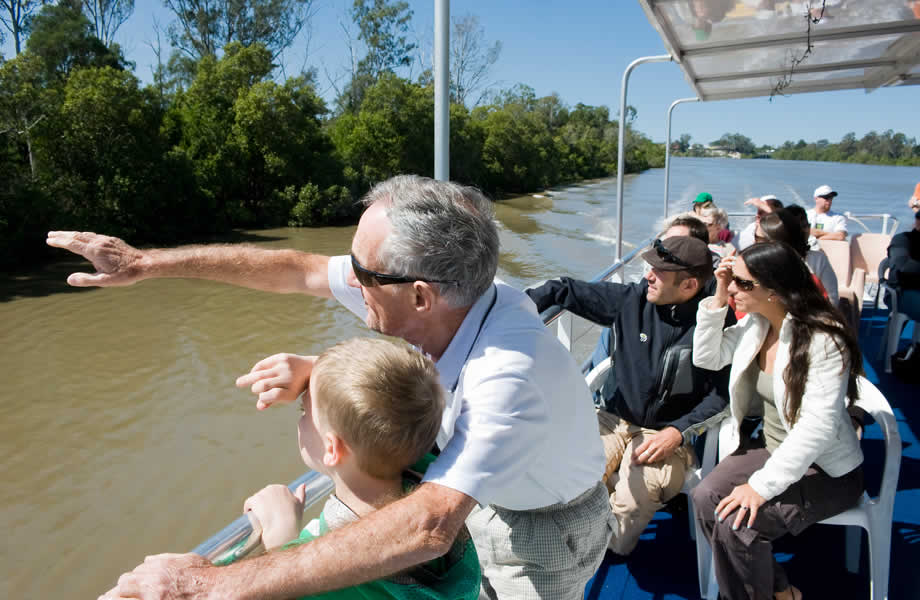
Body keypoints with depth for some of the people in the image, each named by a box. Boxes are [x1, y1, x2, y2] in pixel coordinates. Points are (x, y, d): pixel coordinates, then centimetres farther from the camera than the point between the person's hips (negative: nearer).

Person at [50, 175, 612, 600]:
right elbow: (297, 269, -12)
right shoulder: (442, 293, -21)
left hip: (545, 532, -5)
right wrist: (150, 262, -6)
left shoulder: (510, 373, -43)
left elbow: (428, 527, -51)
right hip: (479, 500, 5)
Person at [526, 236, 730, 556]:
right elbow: (568, 290, 1)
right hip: (614, 418, 3)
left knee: (634, 498, -27)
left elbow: (721, 393, -6)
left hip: (666, 433, -2)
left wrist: (678, 432, -16)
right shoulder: (632, 299, -3)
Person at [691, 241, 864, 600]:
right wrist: (718, 298, -6)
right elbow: (706, 358, 5)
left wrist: (762, 485, -31)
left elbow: (817, 427, -29)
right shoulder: (755, 324, -1)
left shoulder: (823, 341, -24)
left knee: (736, 522, -25)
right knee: (705, 498, -14)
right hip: (771, 446, 7)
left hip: (825, 468, -7)